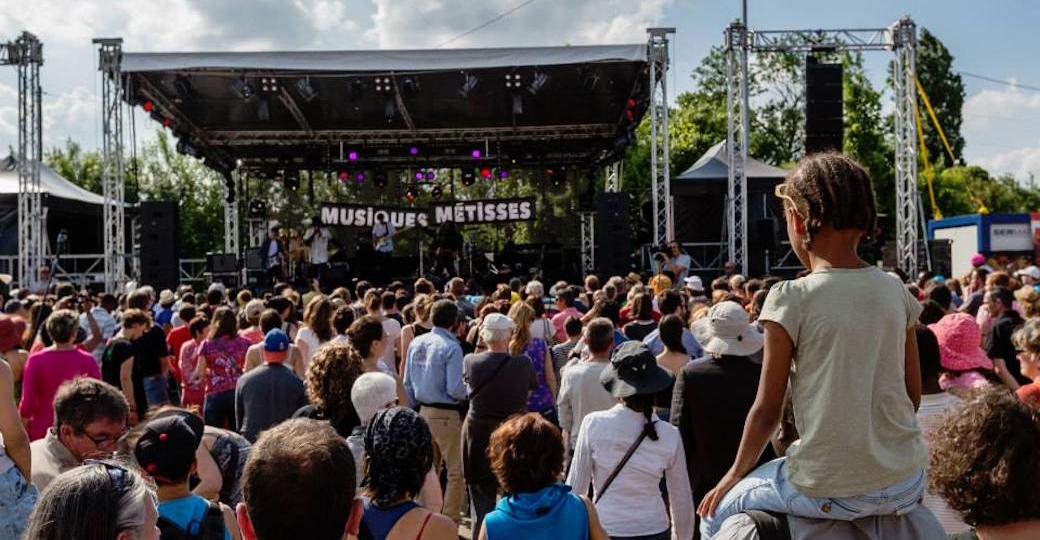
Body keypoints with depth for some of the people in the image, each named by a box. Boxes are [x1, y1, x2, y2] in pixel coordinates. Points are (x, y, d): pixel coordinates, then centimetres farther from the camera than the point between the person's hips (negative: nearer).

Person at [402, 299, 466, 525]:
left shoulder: (416, 343, 3)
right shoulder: (451, 347, -17)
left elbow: (407, 383, 9)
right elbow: (455, 389, -19)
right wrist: (469, 390, 1)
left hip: (422, 411, 7)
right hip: (446, 414, -7)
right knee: (456, 471, 5)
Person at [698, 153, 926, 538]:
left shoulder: (791, 299, -13)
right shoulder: (896, 292, 1)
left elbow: (767, 409, -7)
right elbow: (913, 396, 9)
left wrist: (735, 475, 8)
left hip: (831, 492, -5)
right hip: (905, 485, 5)